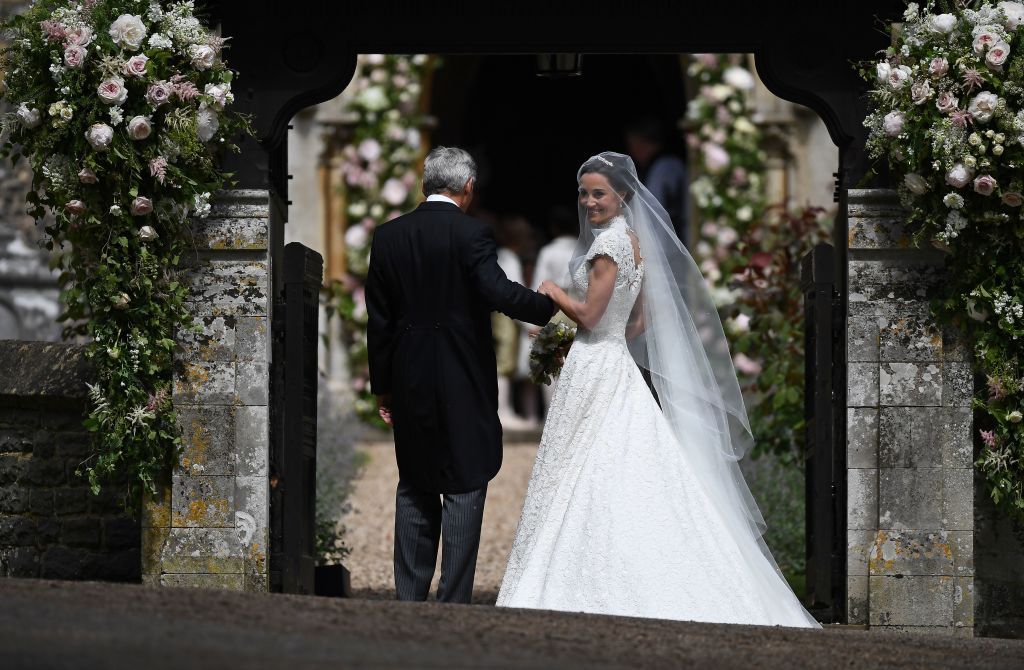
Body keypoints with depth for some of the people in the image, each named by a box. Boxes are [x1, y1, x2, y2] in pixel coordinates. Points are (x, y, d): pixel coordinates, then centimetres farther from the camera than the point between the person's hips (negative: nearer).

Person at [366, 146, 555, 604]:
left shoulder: (389, 236, 5)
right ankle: (454, 604, -3)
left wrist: (382, 386, 13)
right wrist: (549, 306, -9)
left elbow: (379, 320, 8)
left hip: (409, 385, 5)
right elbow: (498, 292, -23)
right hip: (464, 385, -5)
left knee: (414, 489, 14)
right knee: (464, 488, 0)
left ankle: (409, 599, 13)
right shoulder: (472, 234, -10)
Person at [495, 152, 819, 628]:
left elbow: (589, 316, -16)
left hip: (595, 371, -10)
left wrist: (551, 290, -2)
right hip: (619, 367, 10)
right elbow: (640, 321, 19)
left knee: (579, 482, -7)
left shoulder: (611, 240, -14)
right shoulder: (634, 241, 15)